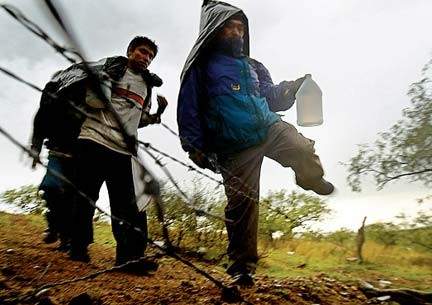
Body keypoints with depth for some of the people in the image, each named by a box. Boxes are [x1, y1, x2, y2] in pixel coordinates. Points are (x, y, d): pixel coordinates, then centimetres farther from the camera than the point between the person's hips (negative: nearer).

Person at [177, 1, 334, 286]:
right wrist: (195, 146, -9)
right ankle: (242, 265, 12)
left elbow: (272, 97, 24)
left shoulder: (253, 66, 24)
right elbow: (189, 109, 0)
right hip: (236, 148, -4)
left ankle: (313, 180, 13)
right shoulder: (201, 66, 7)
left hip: (270, 127, 4)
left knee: (304, 151, -23)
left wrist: (290, 89, 4)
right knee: (242, 203, -4)